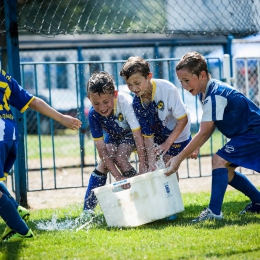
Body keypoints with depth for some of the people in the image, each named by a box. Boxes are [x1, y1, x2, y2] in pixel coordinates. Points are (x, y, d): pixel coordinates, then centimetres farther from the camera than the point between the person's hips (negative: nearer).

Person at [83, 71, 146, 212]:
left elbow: (138, 136, -37)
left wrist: (142, 168, -40)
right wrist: (118, 177, -35)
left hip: (130, 132, -3)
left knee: (120, 157, -24)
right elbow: (102, 150, -29)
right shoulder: (93, 115, -30)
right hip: (113, 134, 3)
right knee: (105, 162, -14)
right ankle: (88, 207, -7)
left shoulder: (125, 103, -41)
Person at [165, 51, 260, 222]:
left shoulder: (215, 96, -26)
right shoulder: (204, 93, 4)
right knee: (226, 170, 14)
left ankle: (214, 211, -23)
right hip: (246, 132, 11)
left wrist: (180, 158, -27)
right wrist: (194, 149, -6)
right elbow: (210, 128, 6)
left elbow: (204, 133, -28)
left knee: (219, 160, -21)